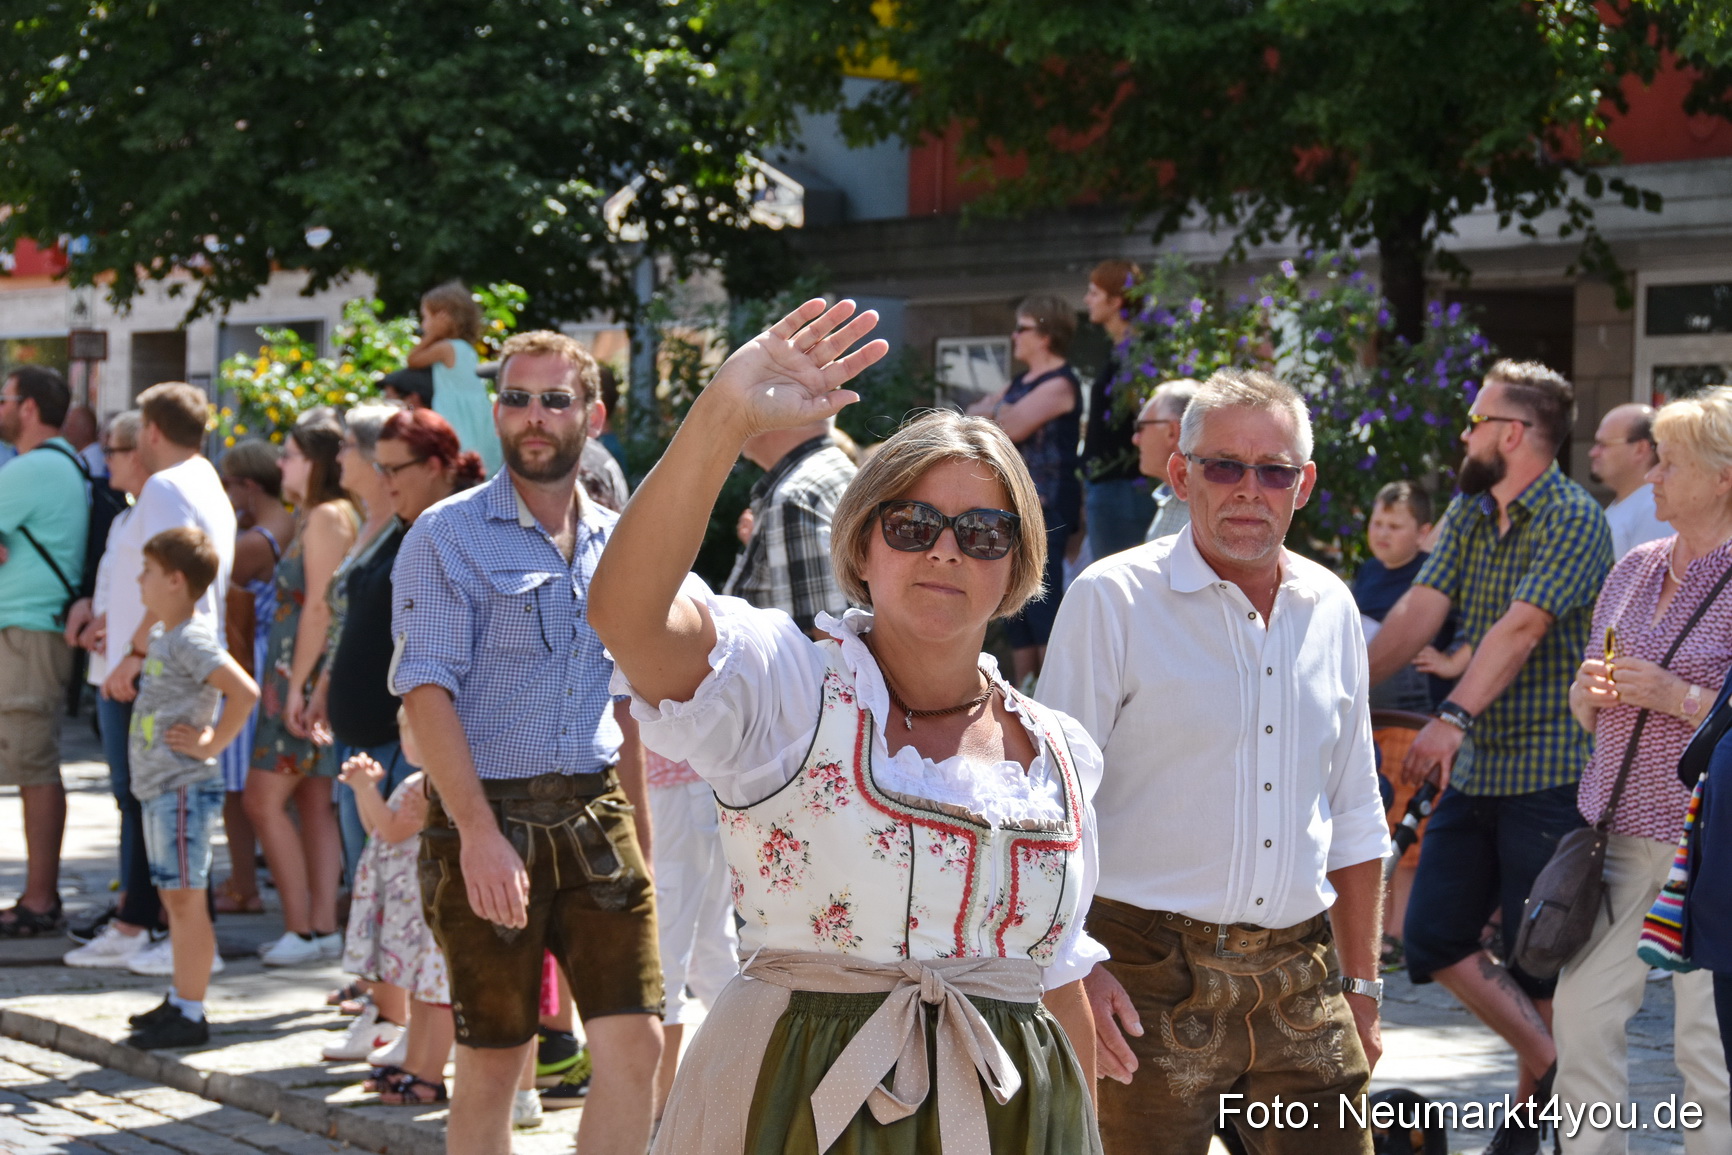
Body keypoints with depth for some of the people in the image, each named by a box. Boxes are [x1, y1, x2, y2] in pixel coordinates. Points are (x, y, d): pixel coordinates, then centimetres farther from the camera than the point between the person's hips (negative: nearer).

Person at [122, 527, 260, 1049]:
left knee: (185, 899, -5)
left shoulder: (191, 640, -17)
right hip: (159, 788, 10)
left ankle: (190, 1015, -1)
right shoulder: (161, 635, 13)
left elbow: (244, 692, -28)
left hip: (184, 788, -10)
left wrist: (212, 742, -19)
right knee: (174, 898, 16)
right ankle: (181, 1000, 24)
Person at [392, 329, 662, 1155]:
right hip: (487, 818, -4)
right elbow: (429, 691, -12)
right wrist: (479, 833, -22)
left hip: (597, 817, 4)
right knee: (492, 1060, 2)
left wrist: (639, 839, 15)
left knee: (634, 1042, -5)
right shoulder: (448, 536, -4)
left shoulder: (616, 543, 12)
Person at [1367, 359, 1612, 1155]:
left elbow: (1520, 627, -25)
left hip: (1550, 770, -8)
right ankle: (1551, 1067, 18)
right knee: (1433, 938, 6)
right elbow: (1421, 608, 1)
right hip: (1477, 767, 8)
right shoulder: (1468, 515, 11)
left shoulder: (1574, 520, -13)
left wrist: (1455, 716, -36)